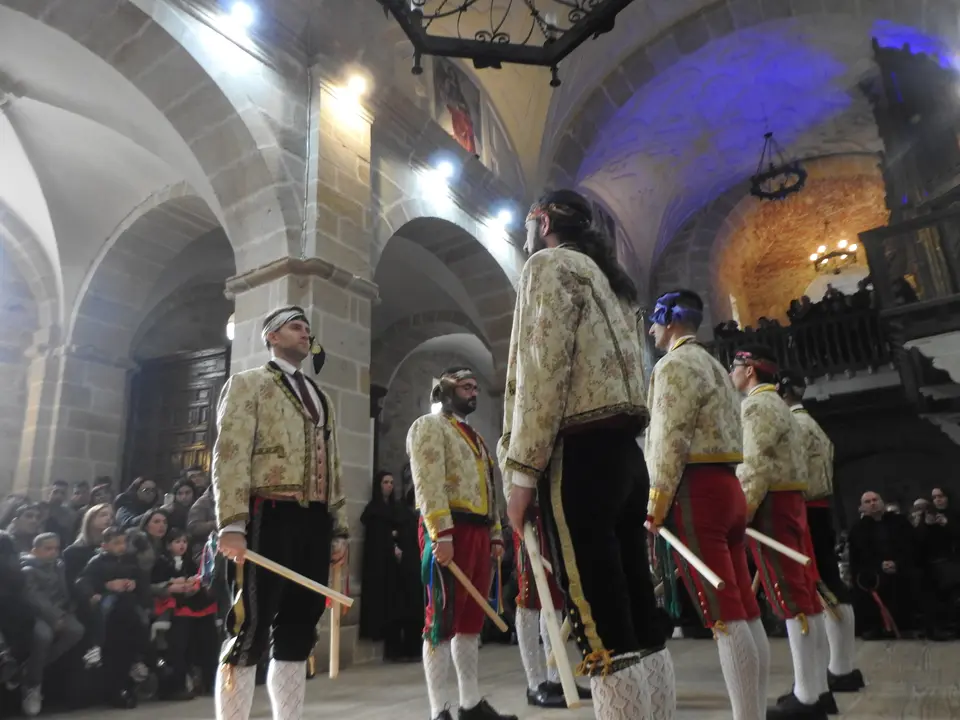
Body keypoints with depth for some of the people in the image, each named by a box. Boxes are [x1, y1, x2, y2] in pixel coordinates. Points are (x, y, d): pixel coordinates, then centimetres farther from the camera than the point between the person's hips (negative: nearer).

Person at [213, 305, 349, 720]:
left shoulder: (321, 398, 22)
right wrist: (232, 524, -18)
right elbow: (230, 456, -7)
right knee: (252, 627, -4)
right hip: (270, 518, -6)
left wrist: (338, 529, 14)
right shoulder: (247, 384, 4)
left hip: (314, 523, 6)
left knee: (299, 629, 8)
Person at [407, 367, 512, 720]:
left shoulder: (475, 437, 25)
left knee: (471, 619, 11)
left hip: (479, 533, 8)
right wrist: (442, 534, -22)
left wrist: (495, 534, 17)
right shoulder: (428, 426, -2)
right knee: (443, 618, -5)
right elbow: (428, 483, -15)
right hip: (448, 531, -8)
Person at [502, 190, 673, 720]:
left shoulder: (550, 265, 1)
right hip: (624, 452, 9)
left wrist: (521, 472, -14)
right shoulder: (610, 280, 27)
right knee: (640, 620, 9)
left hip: (579, 455, -9)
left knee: (600, 631, -8)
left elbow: (542, 373, -13)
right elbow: (610, 372, 17)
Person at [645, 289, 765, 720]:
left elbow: (671, 439, -16)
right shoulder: (714, 366, 24)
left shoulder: (675, 364, -7)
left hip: (695, 490, -10)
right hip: (727, 486, 10)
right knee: (745, 611, 9)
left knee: (723, 617, -9)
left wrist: (657, 502, -13)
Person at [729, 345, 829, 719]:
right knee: (803, 591, 10)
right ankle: (818, 688, 17)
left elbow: (756, 465, -19)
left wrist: (743, 511, -19)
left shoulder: (756, 404, -9)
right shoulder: (777, 404, 23)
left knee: (789, 596, -8)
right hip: (791, 501, 10)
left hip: (770, 504, -10)